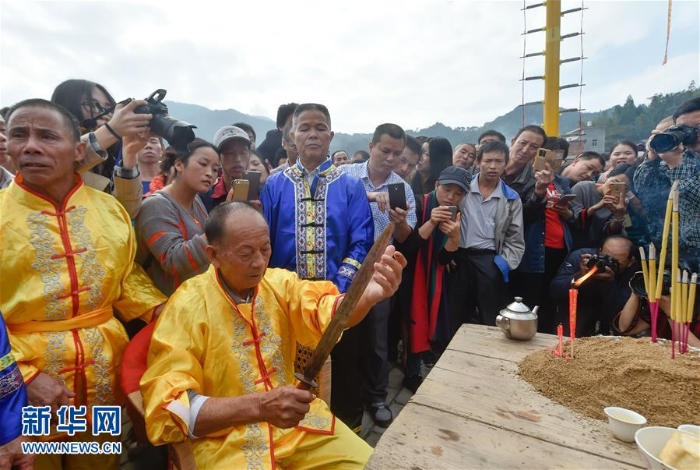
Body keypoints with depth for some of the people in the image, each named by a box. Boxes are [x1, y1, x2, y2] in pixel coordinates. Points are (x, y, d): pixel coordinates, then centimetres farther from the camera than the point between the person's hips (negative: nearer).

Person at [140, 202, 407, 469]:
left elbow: (324, 311, -20)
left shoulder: (279, 282, -4)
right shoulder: (188, 307, -15)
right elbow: (167, 409, -19)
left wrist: (368, 294, -42)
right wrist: (259, 406, -32)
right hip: (226, 440, -3)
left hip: (296, 420, 4)